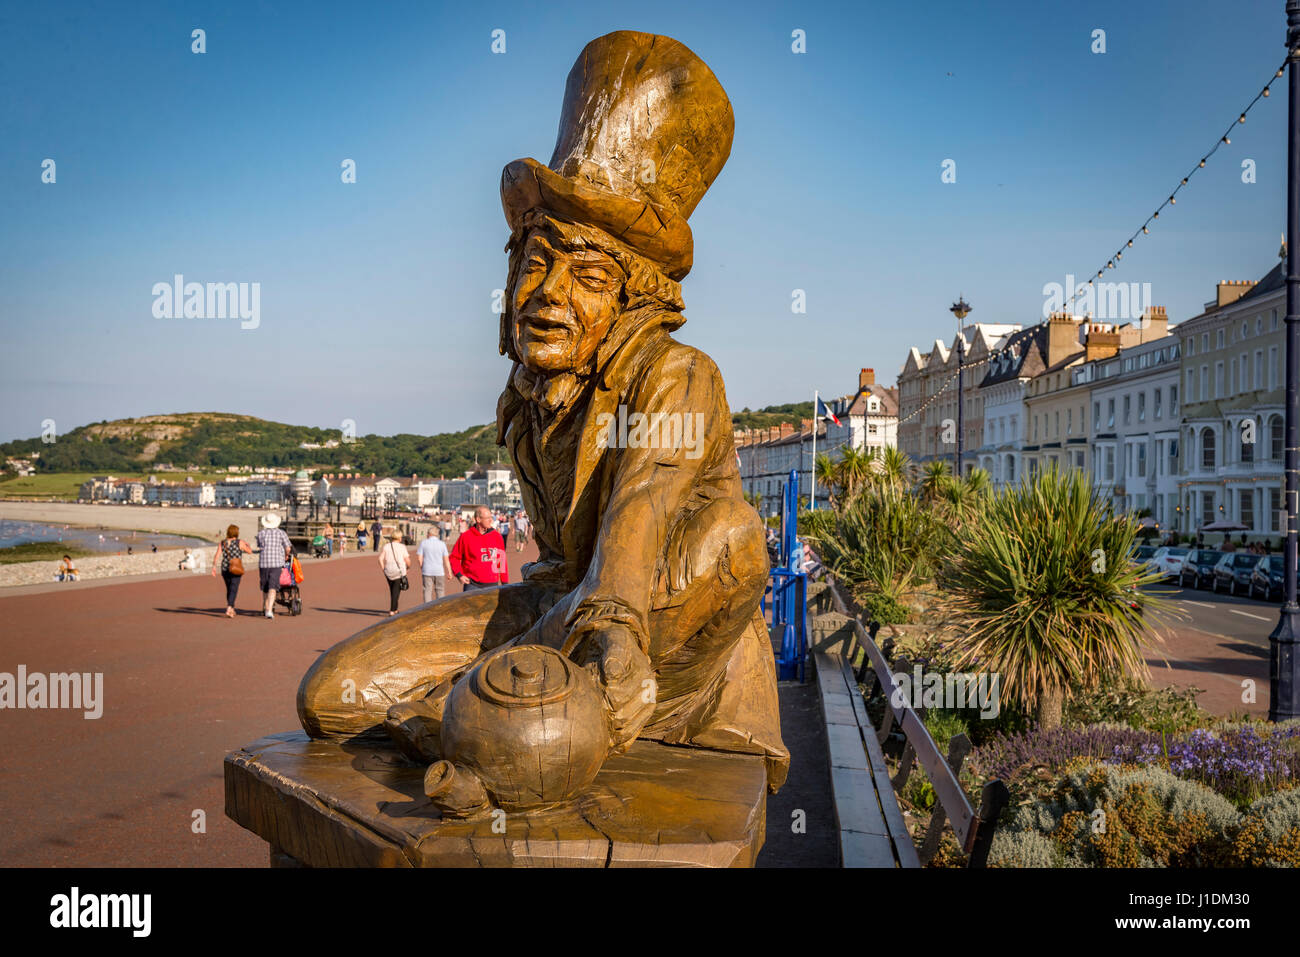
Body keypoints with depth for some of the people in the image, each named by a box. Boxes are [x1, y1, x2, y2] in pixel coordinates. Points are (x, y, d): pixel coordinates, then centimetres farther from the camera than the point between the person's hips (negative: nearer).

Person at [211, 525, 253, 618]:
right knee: (234, 590, -9)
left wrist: (214, 568, -4)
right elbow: (250, 552, 4)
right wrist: (248, 545, 23)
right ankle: (229, 609, -26)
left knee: (229, 589, 19)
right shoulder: (240, 542, -5)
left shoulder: (222, 543, 4)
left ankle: (232, 609, 27)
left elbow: (217, 556, -4)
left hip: (224, 568, 4)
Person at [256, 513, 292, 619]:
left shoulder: (260, 534, 9)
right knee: (272, 588, -8)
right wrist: (286, 556, 23)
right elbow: (288, 548, 0)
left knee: (265, 588, 17)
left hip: (263, 563, 3)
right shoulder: (280, 533, 0)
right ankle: (269, 610, -20)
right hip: (277, 563, -3)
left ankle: (266, 608, 26)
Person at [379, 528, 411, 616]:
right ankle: (392, 611, -10)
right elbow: (407, 560, -7)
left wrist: (383, 569, 4)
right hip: (399, 572, -3)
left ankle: (394, 609, 27)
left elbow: (380, 558, -5)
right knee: (396, 592, -1)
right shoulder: (402, 547, -5)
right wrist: (408, 566, 13)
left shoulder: (386, 546, 3)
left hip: (389, 572, 4)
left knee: (392, 591, 20)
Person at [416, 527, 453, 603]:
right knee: (440, 591, 10)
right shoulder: (442, 544, 0)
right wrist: (449, 572, 4)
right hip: (439, 571, 1)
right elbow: (446, 560, -1)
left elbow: (420, 559, -3)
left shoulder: (423, 543, -2)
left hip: (427, 572, 0)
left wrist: (421, 569, 13)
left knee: (427, 591, 3)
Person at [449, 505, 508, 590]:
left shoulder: (497, 536, 5)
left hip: (492, 586, 2)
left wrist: (505, 583, 7)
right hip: (472, 585, -2)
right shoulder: (466, 536, -3)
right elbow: (454, 557, 5)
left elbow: (502, 561, 9)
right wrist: (459, 575, -7)